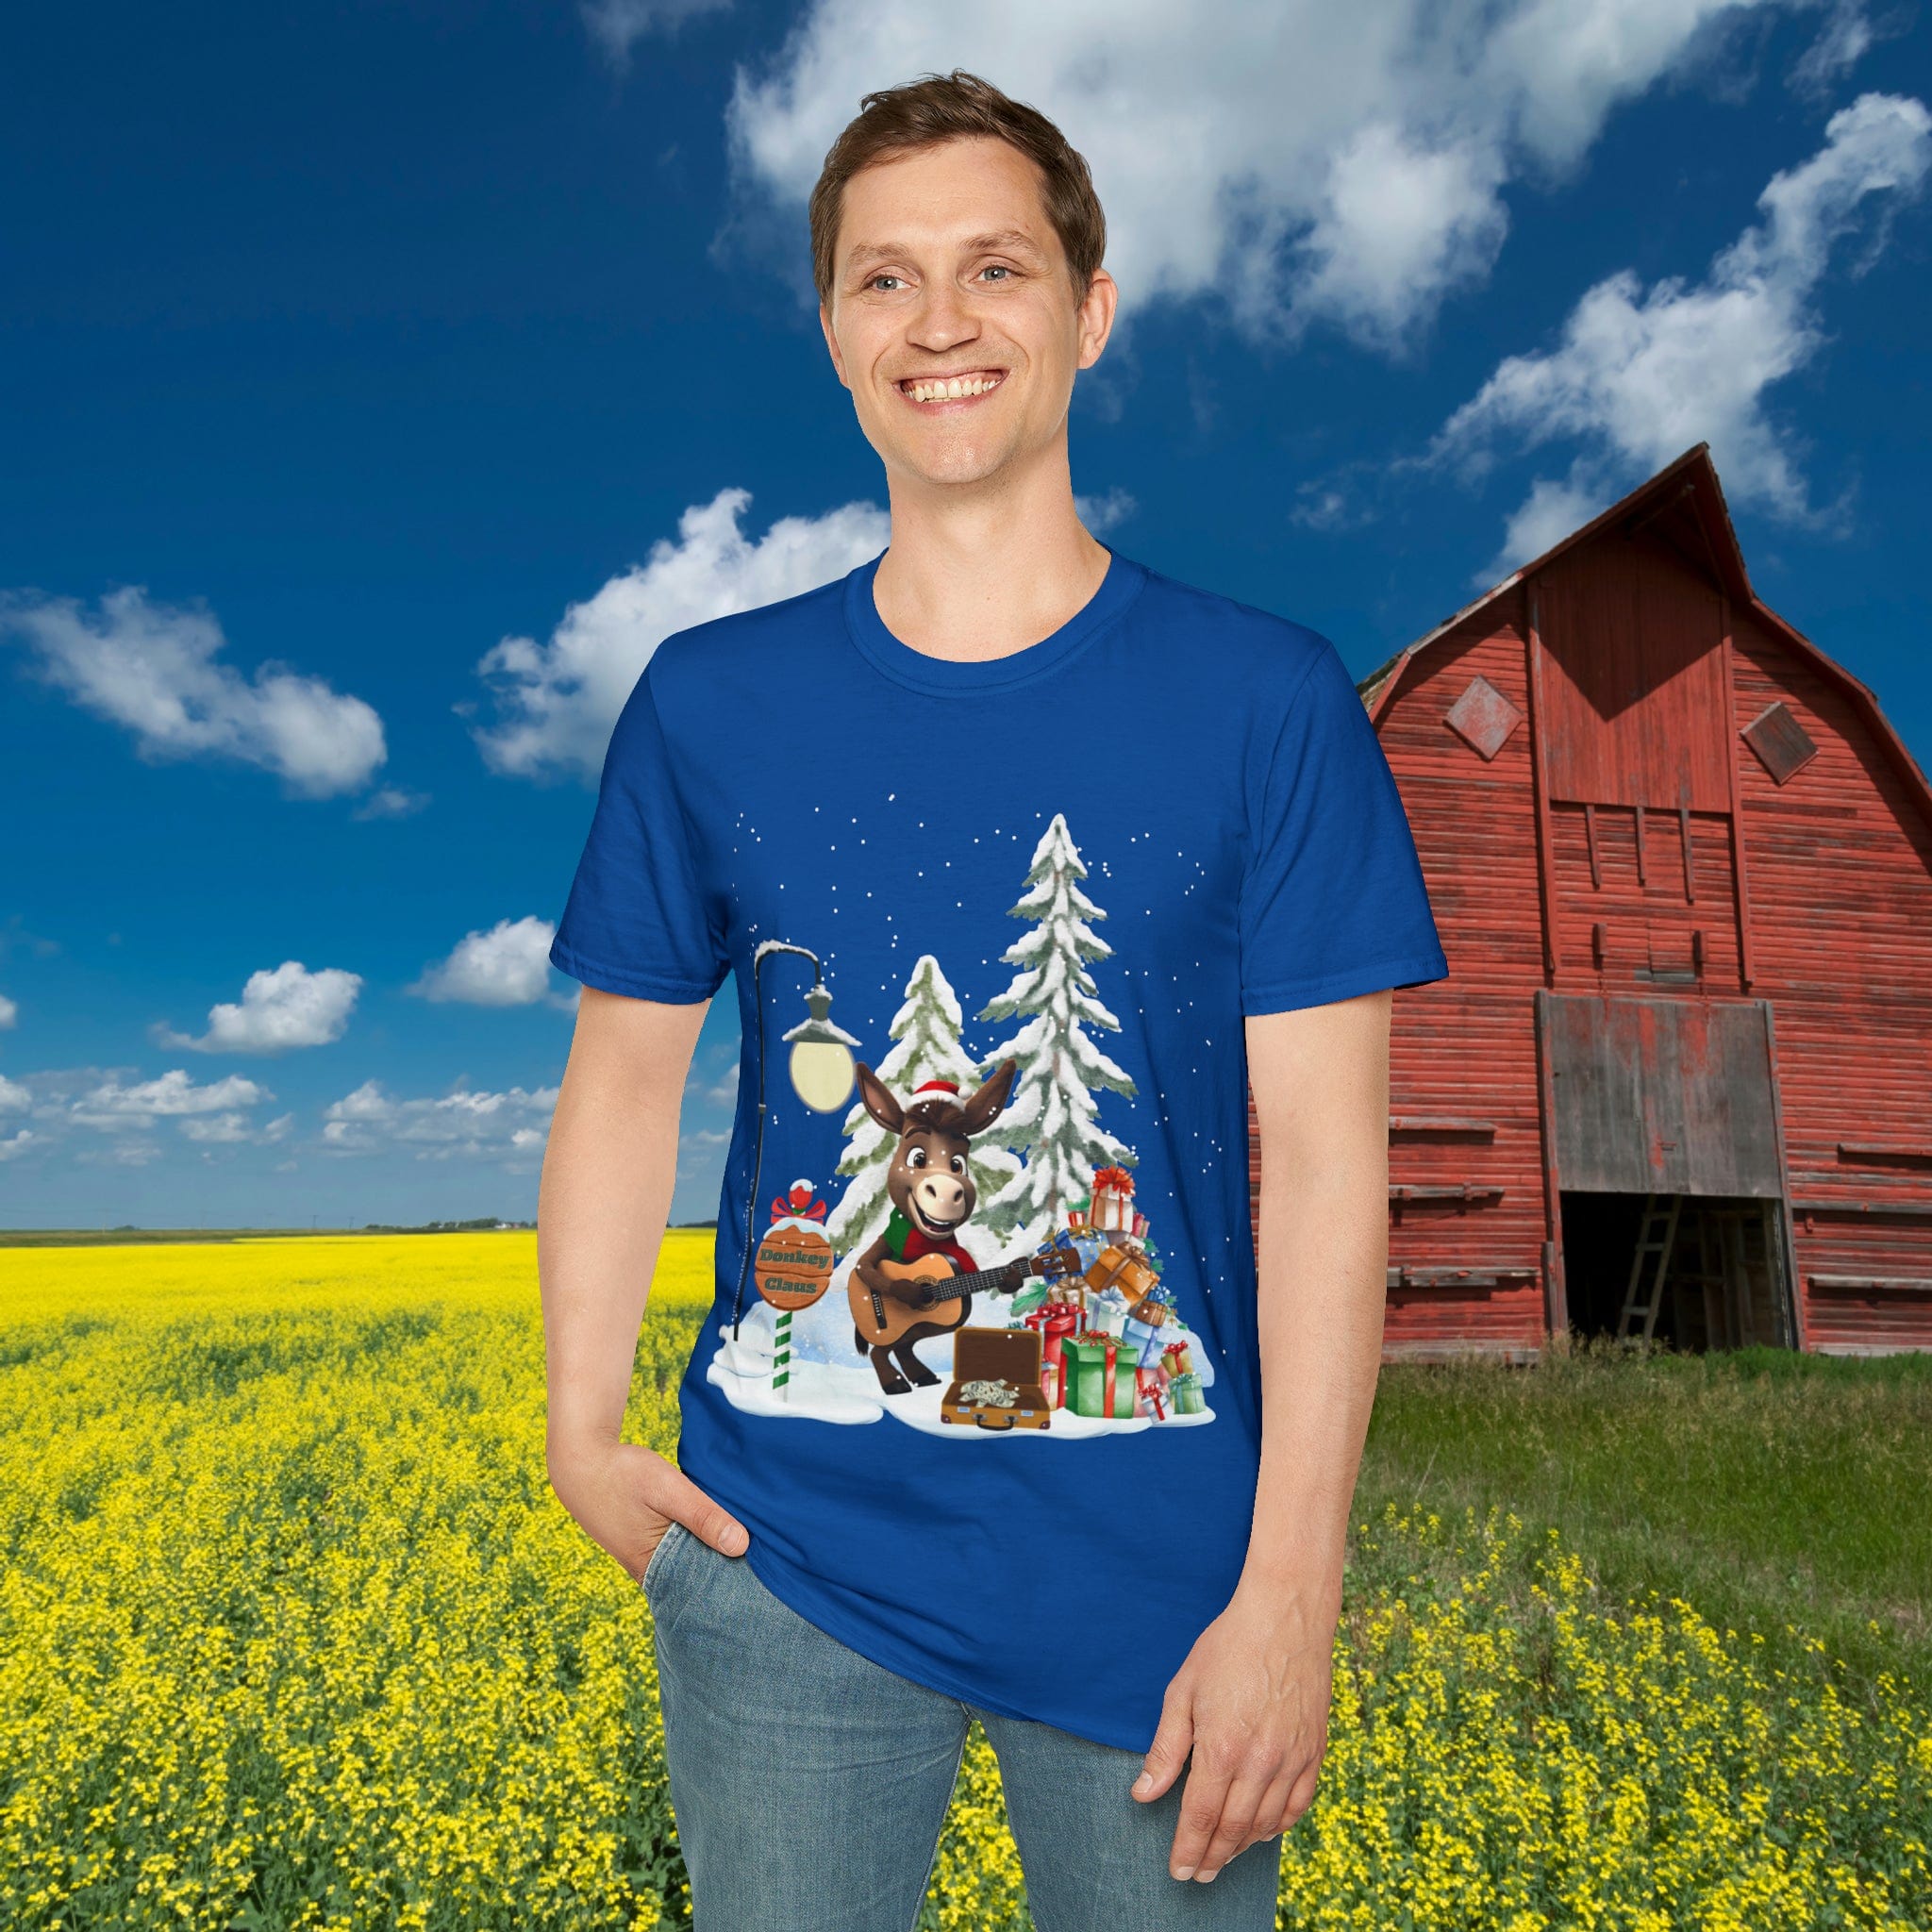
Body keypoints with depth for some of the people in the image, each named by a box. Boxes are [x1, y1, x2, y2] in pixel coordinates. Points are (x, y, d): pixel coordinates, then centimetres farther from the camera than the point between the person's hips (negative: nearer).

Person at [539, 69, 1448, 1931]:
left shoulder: (1267, 698, -5)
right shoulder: (706, 703, 1)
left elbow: (1325, 1151, -7)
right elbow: (623, 1075, 8)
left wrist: (1289, 1594, -9)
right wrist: (582, 1427, -1)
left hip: (1148, 1569, -1)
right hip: (784, 1560, 2)